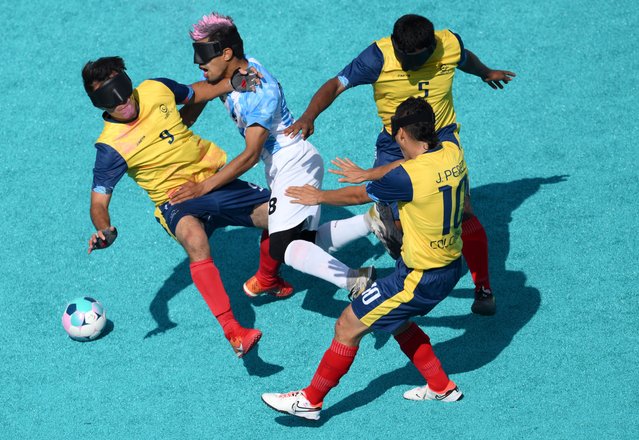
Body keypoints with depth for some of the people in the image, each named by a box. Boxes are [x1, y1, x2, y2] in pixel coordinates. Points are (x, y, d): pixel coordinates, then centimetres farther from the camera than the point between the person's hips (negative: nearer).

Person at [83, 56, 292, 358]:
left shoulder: (156, 90, -2)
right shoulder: (110, 146, -13)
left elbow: (196, 94, 19)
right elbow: (99, 200, -11)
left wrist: (234, 83, 5)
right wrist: (103, 230, -32)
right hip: (177, 202, -5)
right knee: (194, 238, -40)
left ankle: (267, 279, 25)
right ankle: (232, 331, -44)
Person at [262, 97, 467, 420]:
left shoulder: (408, 177, -26)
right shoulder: (452, 151, -6)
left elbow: (357, 196, -8)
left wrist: (319, 196, 10)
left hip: (421, 278, -8)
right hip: (450, 266, 8)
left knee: (348, 326, 3)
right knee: (396, 321, 30)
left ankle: (310, 400, 15)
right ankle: (441, 387, 37)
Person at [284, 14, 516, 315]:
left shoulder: (450, 45, -14)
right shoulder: (378, 57, -23)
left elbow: (466, 60, 11)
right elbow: (336, 85, -23)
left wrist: (486, 73, 34)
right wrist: (309, 117, -41)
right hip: (395, 147, -1)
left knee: (463, 212, -10)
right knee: (387, 214, -4)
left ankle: (483, 288, 7)